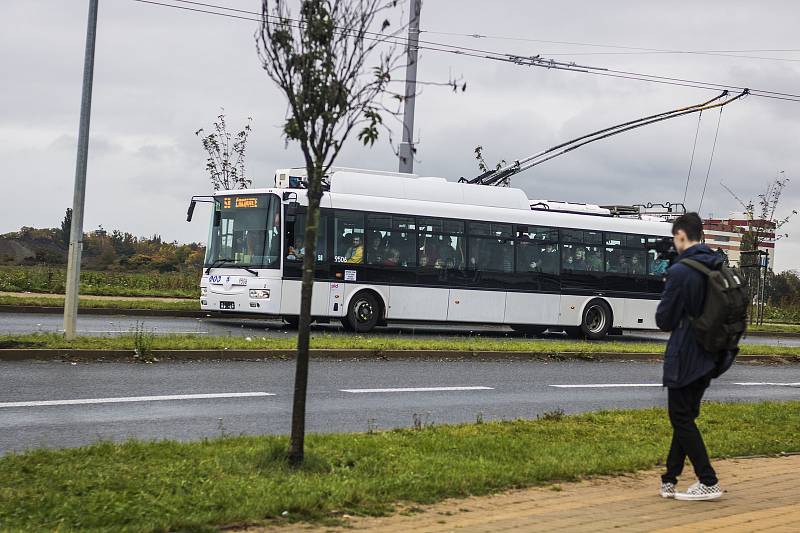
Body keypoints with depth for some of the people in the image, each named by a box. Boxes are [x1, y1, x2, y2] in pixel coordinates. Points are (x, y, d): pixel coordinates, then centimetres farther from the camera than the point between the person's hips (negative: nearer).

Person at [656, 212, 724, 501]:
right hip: (708, 358, 8)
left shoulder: (680, 271, -17)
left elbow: (664, 320, -13)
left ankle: (708, 483, -1)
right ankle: (670, 480, 18)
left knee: (681, 418, 1)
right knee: (686, 417, 14)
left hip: (685, 358, -8)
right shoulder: (719, 268, 6)